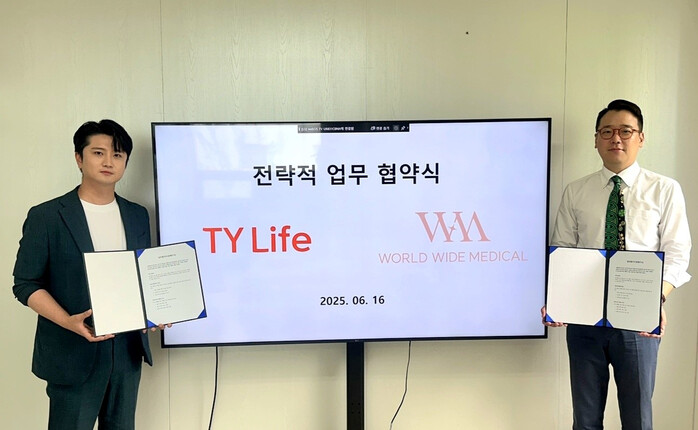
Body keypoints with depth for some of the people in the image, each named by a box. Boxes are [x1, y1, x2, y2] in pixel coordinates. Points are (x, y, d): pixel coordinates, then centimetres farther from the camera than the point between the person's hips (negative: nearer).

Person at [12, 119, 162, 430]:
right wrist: (68, 322, -20)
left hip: (128, 349, 4)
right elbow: (26, 284, -5)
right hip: (74, 353, -4)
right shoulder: (46, 216, -5)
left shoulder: (137, 216, 8)